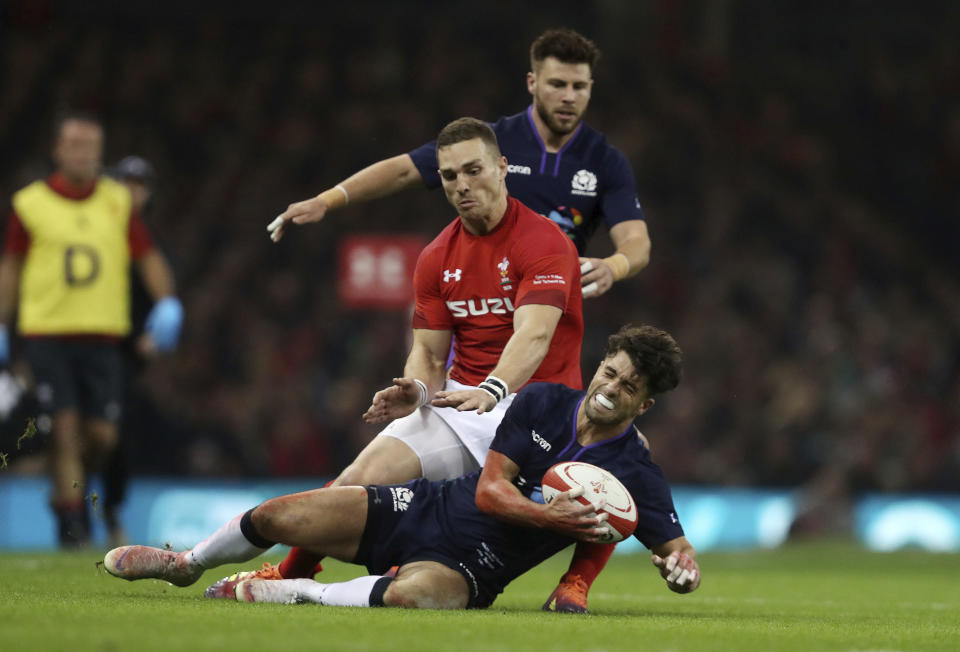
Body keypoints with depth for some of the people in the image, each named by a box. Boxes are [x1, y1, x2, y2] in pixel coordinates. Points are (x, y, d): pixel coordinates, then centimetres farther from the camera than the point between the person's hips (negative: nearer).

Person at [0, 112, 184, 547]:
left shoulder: (118, 202, 8)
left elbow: (148, 257, 12)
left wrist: (166, 303, -4)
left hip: (102, 335, 2)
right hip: (46, 334, -2)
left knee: (102, 436, -2)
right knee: (65, 429, -9)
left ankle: (69, 490, 28)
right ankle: (72, 525, -2)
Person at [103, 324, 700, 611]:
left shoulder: (635, 473, -10)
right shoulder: (542, 403, -2)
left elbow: (676, 546, -8)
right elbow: (489, 489, -7)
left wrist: (682, 566, -33)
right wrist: (546, 515, -25)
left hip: (473, 566, -4)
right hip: (429, 509, 4)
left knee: (412, 595, -42)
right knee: (276, 517, -4)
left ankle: (296, 592, -15)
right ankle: (188, 564, 29)